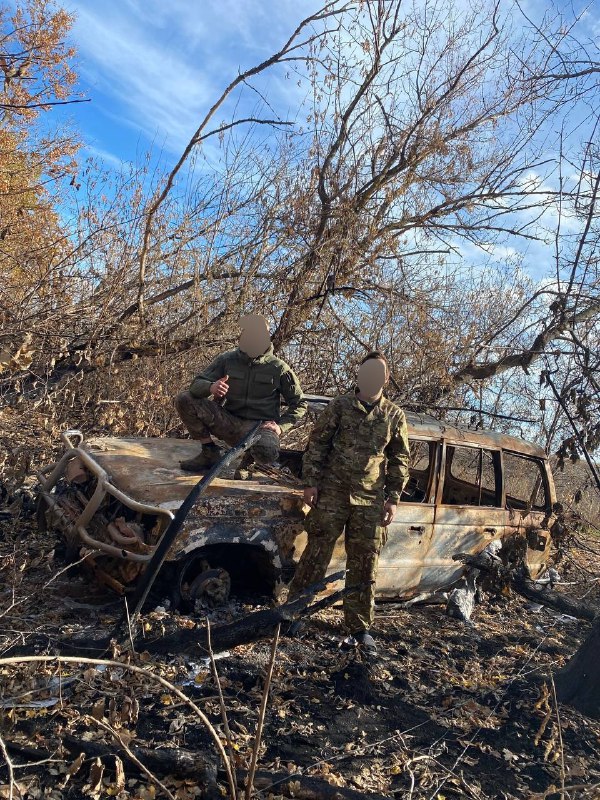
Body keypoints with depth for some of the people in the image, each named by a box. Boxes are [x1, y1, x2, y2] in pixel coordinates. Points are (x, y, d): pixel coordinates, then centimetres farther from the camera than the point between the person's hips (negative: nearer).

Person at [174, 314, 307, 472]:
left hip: (260, 425, -3)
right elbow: (196, 384, -2)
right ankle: (210, 453, -1)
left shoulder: (278, 368, -3)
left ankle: (251, 455, 3)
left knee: (267, 453, -39)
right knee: (184, 399, -14)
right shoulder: (227, 359, 2)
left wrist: (280, 426, -12)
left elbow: (299, 404, 4)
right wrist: (211, 387, -26)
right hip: (229, 422, 3)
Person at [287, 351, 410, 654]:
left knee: (364, 564, 7)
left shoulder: (394, 415, 6)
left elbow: (399, 460, 10)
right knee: (316, 555, 3)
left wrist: (393, 498, 4)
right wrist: (310, 482, -6)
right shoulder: (340, 405, 1)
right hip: (332, 492, -1)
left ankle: (360, 627, 20)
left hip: (370, 500, 2)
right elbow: (317, 445, 2)